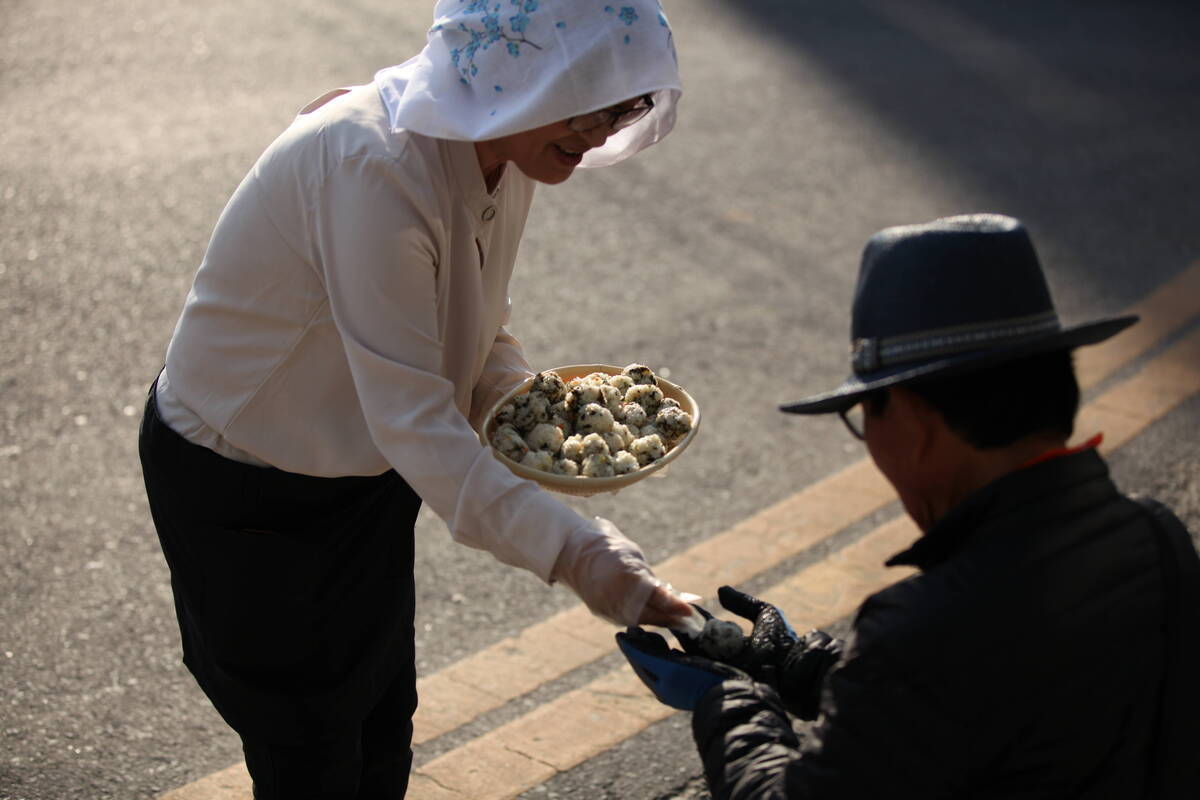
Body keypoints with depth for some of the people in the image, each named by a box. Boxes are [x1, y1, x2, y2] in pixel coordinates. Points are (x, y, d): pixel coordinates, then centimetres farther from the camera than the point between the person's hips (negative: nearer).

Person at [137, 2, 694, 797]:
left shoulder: (506, 150, -9)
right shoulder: (374, 169, -36)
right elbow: (413, 420, -39)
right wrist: (577, 554, -43)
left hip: (361, 475, 7)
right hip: (243, 486, -7)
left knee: (384, 728, 19)